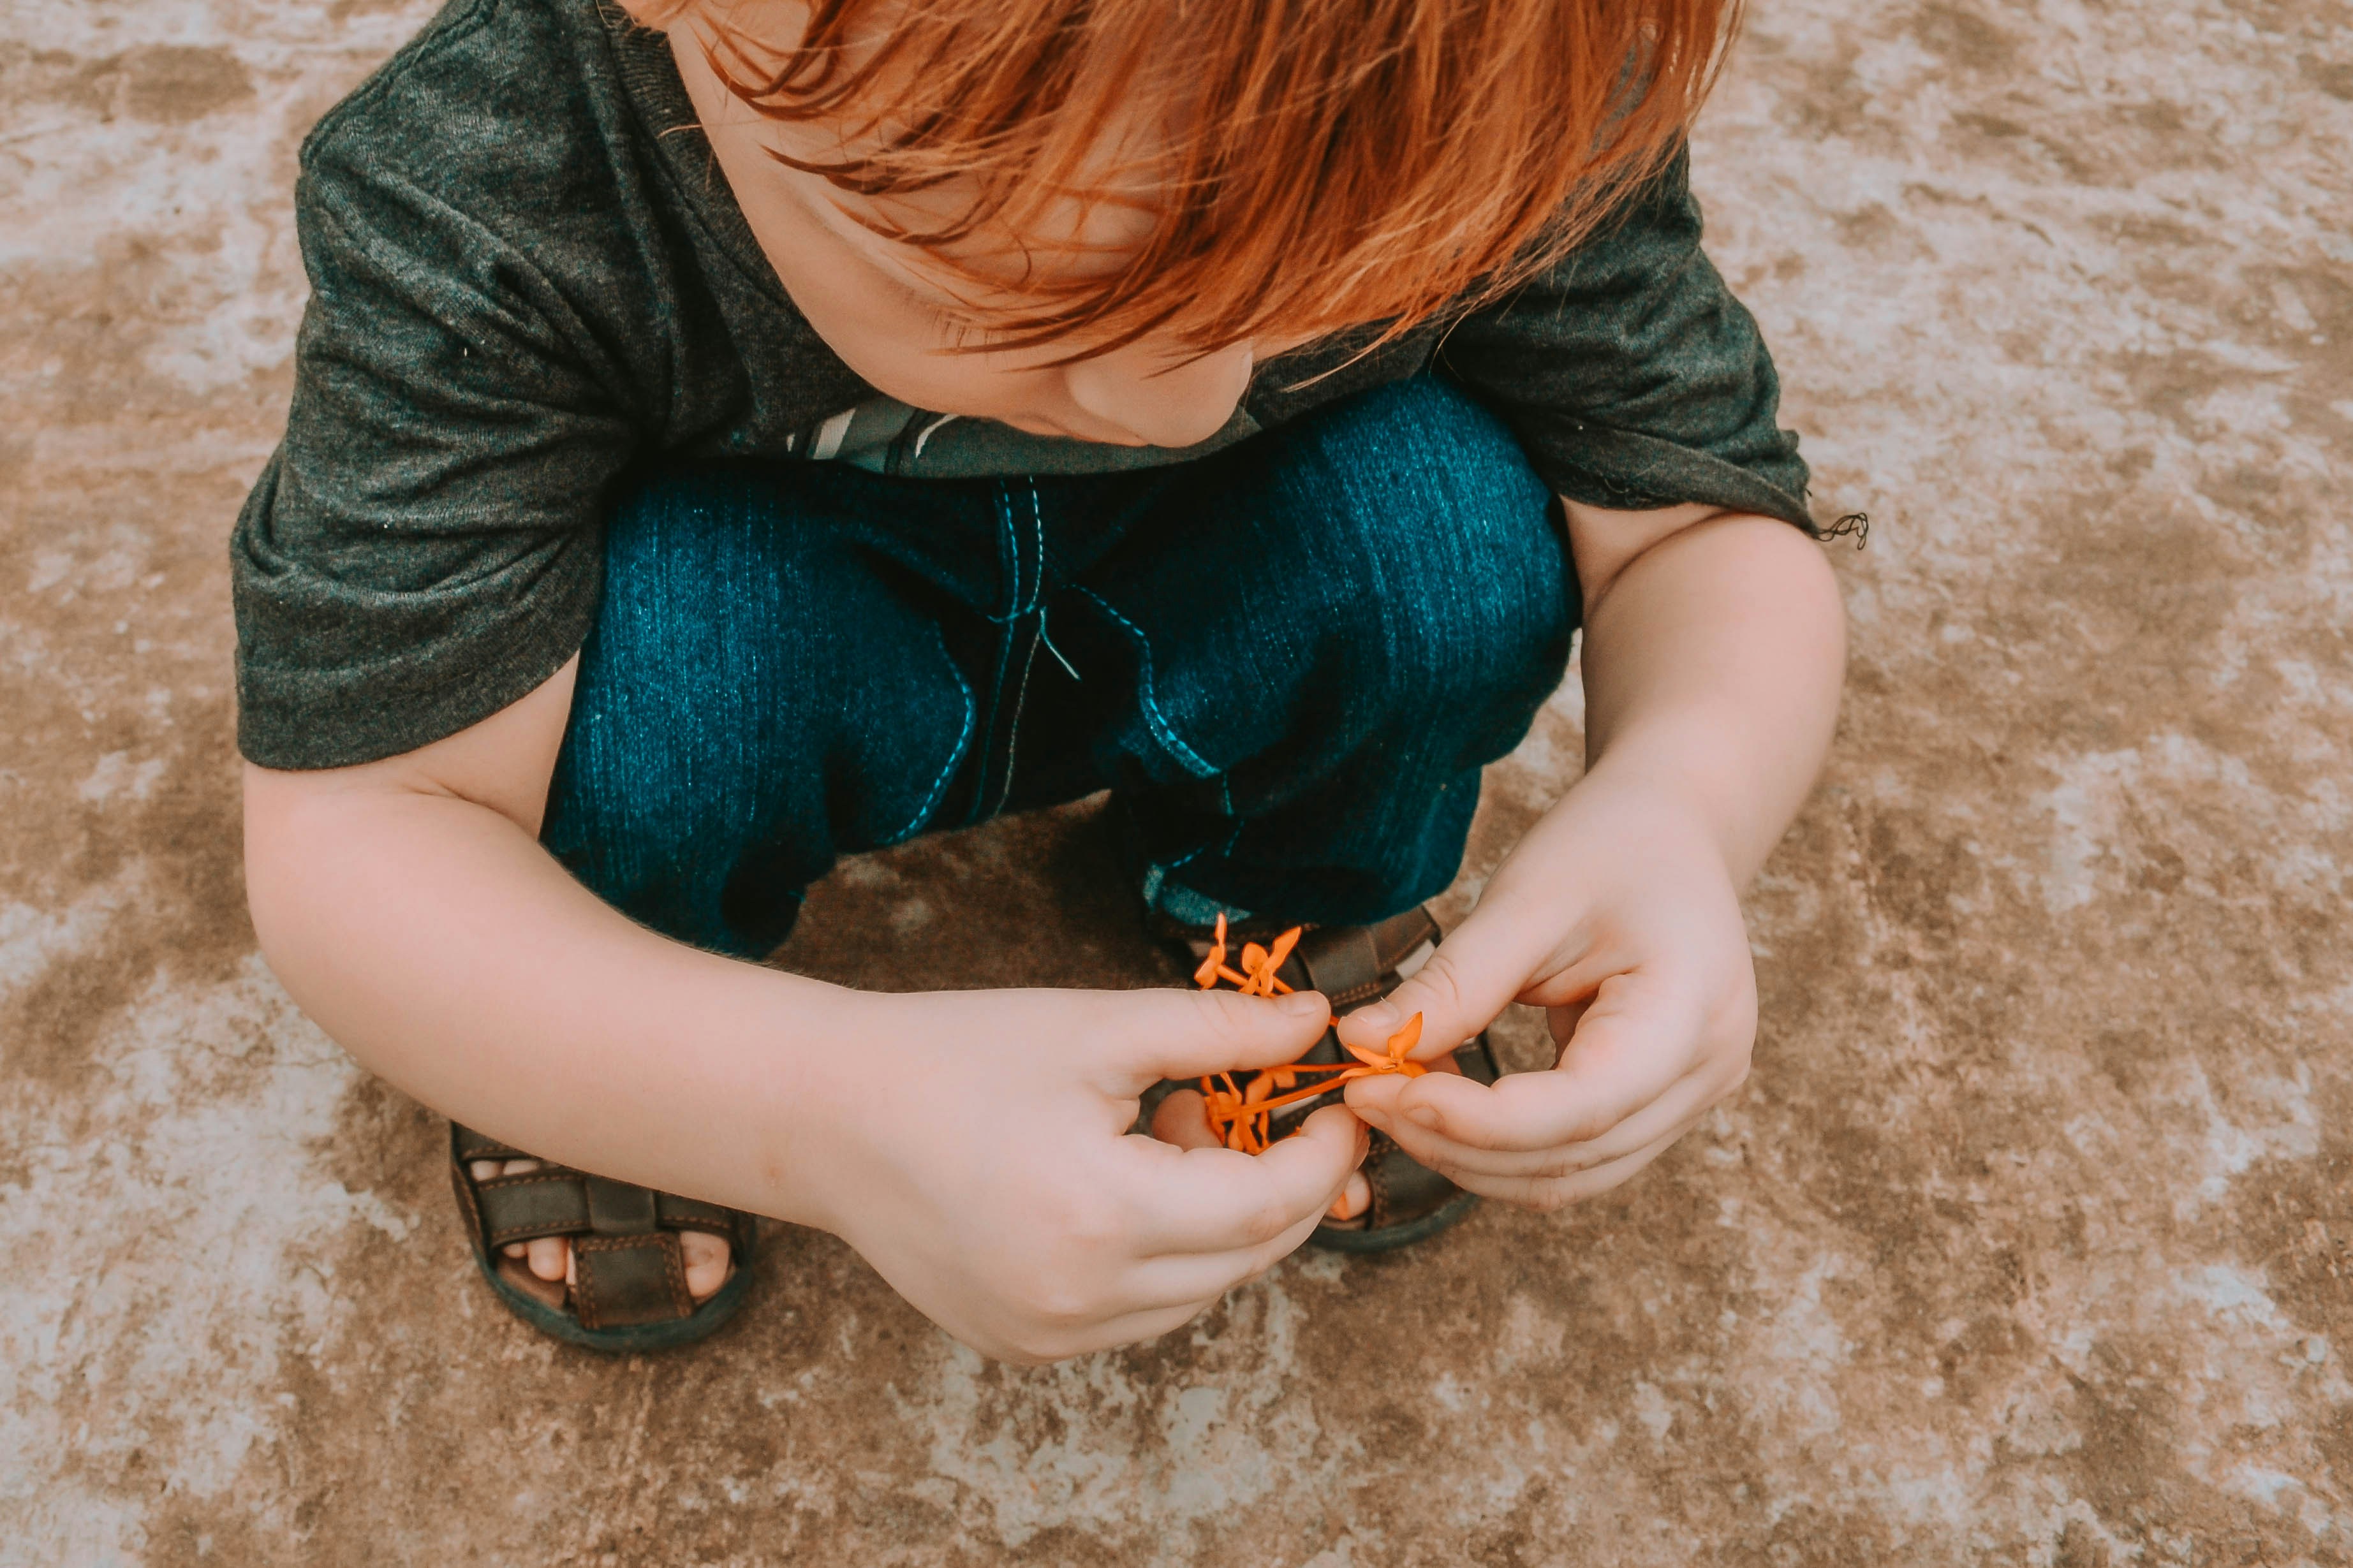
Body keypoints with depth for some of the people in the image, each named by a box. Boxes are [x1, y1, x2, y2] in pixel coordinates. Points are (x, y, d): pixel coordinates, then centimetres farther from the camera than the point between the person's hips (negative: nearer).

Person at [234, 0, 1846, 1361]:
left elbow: (1721, 518, -19)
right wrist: (829, 1110, -51)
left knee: (1449, 521, -28)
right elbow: (346, 841, -33)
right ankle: (606, 1049, 1)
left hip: (1195, 646, 2)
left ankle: (1297, 918, 5)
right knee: (646, 629, -34)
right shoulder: (484, 192, -34)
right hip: (802, 647, -1)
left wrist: (1674, 807, -43)